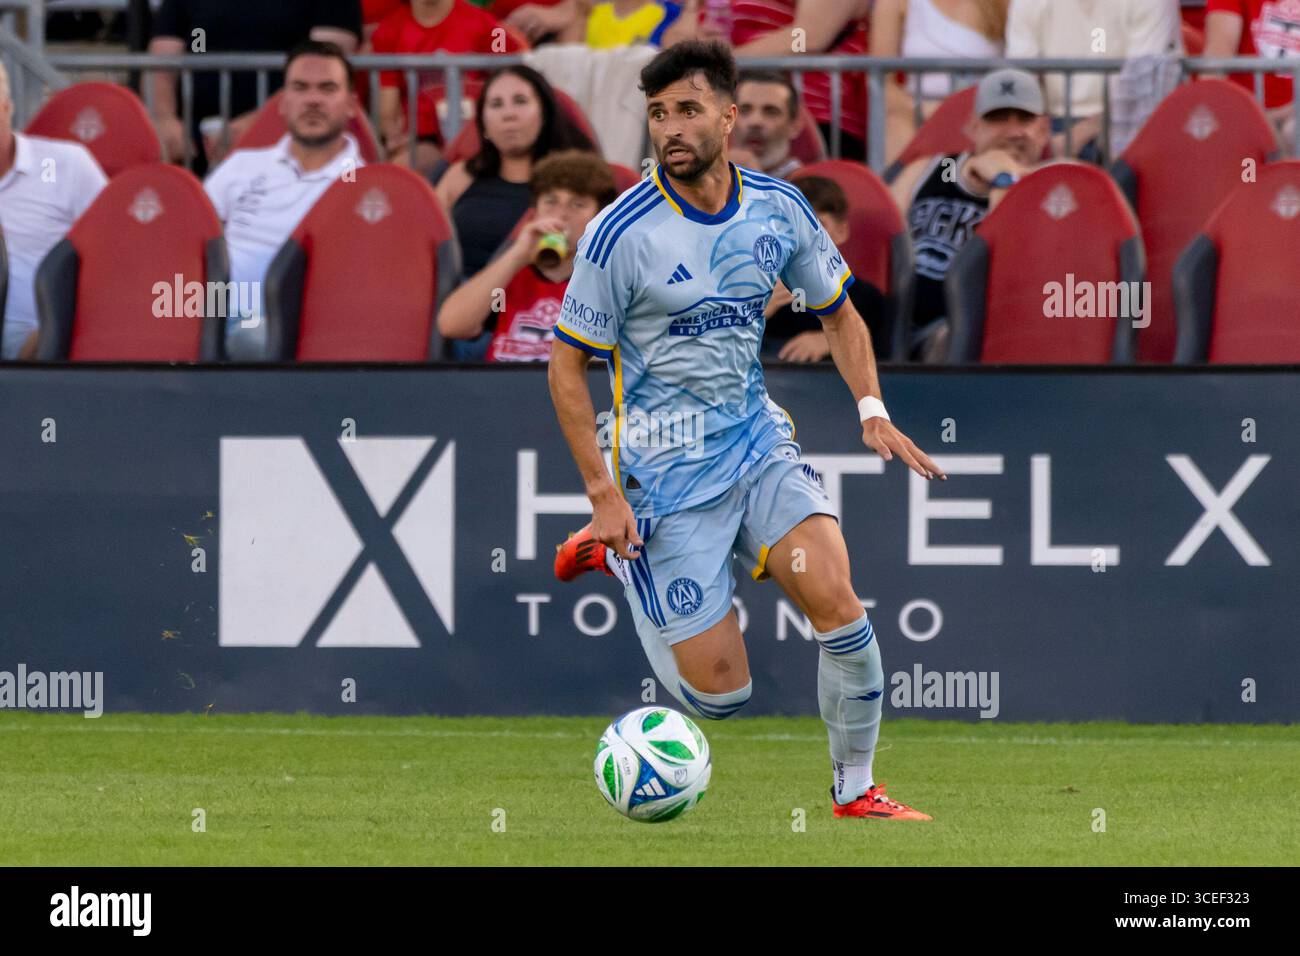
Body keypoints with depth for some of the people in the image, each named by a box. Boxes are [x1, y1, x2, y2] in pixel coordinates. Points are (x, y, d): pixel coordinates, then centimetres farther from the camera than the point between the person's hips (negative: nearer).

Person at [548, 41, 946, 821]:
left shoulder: (778, 208, -2)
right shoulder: (623, 234, -16)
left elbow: (839, 313, 13)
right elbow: (568, 362, -9)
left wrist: (872, 410, -3)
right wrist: (603, 493, -14)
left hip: (757, 440, 4)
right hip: (666, 468, -4)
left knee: (837, 600, -19)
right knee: (720, 695, -3)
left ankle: (856, 791, 0)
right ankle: (617, 553, 23)